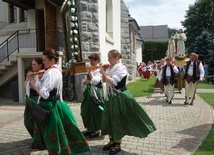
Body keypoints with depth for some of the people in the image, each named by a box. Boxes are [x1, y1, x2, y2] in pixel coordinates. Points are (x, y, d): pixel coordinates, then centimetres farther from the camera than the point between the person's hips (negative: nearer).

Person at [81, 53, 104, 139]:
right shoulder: (90, 70, 14)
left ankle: (96, 130, 13)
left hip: (96, 92, -8)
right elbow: (84, 82, 10)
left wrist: (91, 72, -9)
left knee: (95, 111, -1)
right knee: (87, 111, 10)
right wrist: (89, 81, -11)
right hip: (89, 92, 8)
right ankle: (90, 129, 24)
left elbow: (95, 81, -21)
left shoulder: (100, 70, -9)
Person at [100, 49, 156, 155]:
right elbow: (104, 80, 14)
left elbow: (112, 82, -24)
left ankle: (118, 144, 18)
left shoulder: (121, 68, -16)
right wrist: (104, 72, -1)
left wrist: (104, 73, -13)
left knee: (118, 120, 3)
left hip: (119, 97, -8)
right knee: (108, 119, 12)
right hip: (110, 96, 8)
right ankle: (112, 140, 30)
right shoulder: (110, 68, 7)